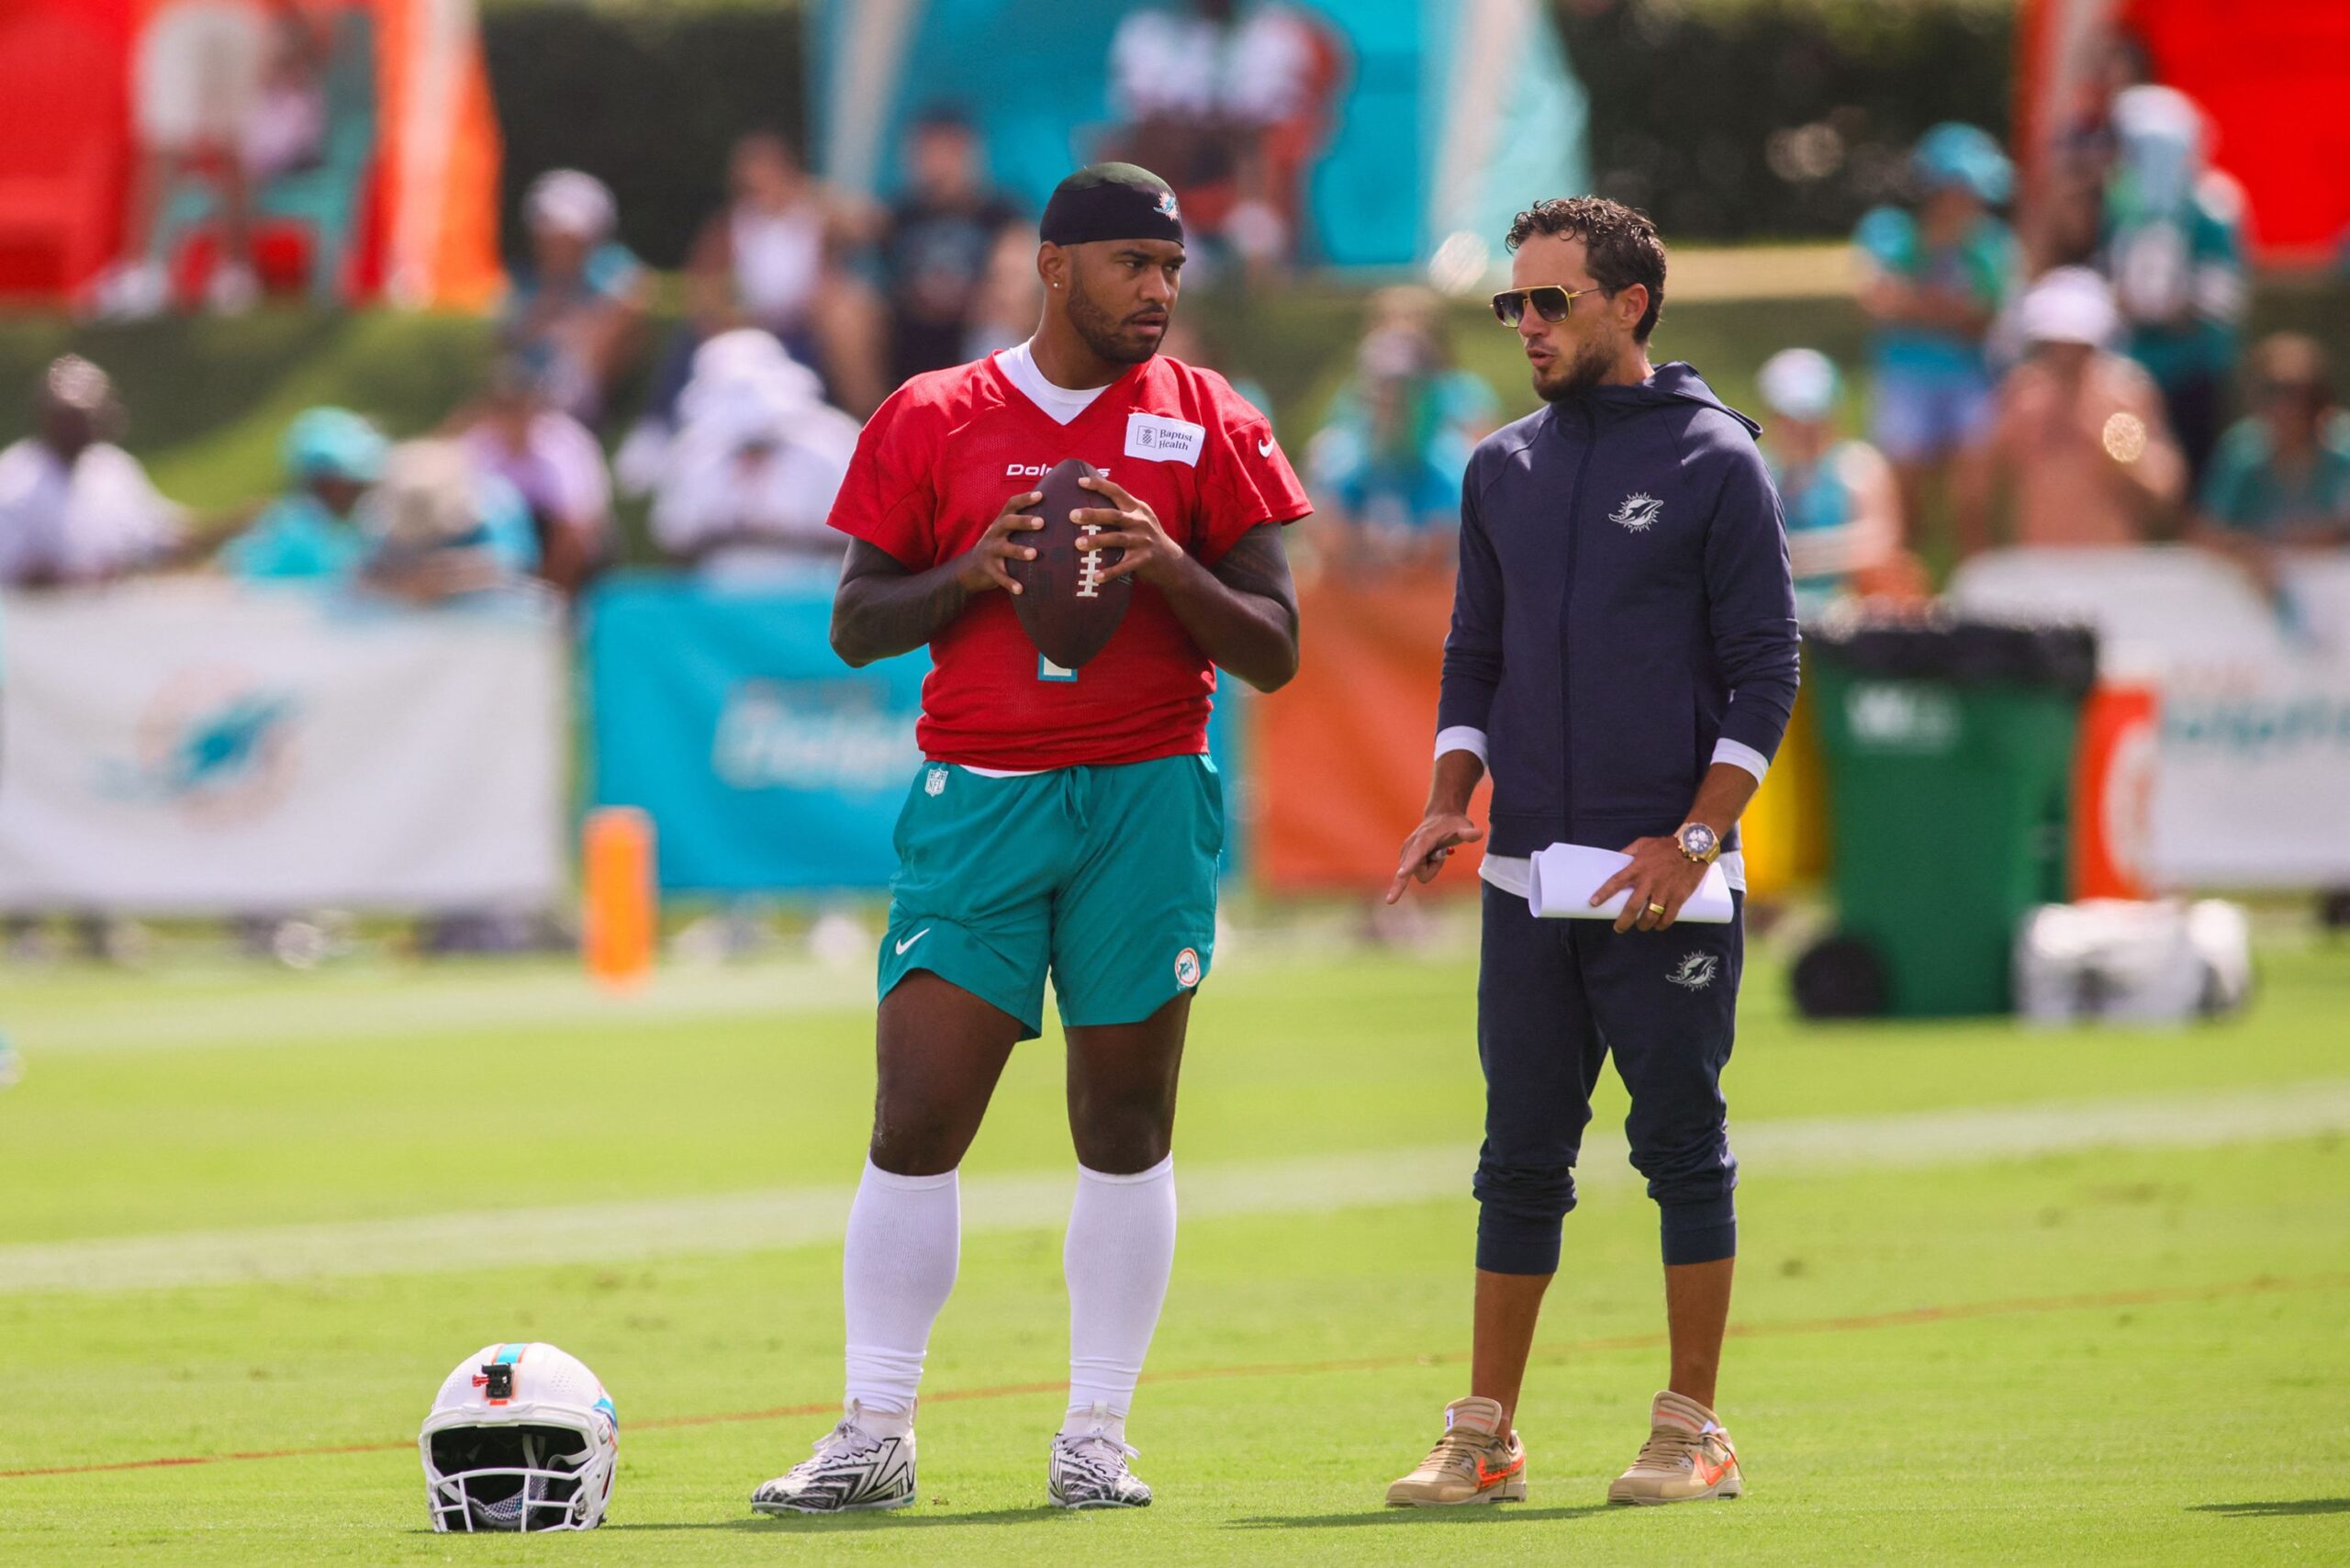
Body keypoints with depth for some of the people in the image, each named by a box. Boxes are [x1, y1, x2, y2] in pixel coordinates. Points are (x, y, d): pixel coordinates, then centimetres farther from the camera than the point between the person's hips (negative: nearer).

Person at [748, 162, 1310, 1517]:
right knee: (916, 1118, -5)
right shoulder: (934, 420, 7)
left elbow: (1275, 653, 4)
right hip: (977, 799, 0)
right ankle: (875, 1438, 1)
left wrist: (1168, 567, -14)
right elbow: (856, 623, 8)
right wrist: (969, 573, -10)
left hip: (1147, 797, 0)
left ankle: (1096, 1435, 10)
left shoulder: (1210, 427, 6)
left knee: (1126, 1124, 3)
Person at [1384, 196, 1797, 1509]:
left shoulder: (1716, 463, -2)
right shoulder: (1504, 471, 14)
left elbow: (1765, 672, -4)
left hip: (1667, 880, -5)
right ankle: (1486, 1438, 8)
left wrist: (1693, 838, -14)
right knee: (1522, 1156, 5)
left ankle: (1692, 1432, 5)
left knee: (1682, 1144, -1)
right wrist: (1449, 805, 3)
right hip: (1527, 873, 5)